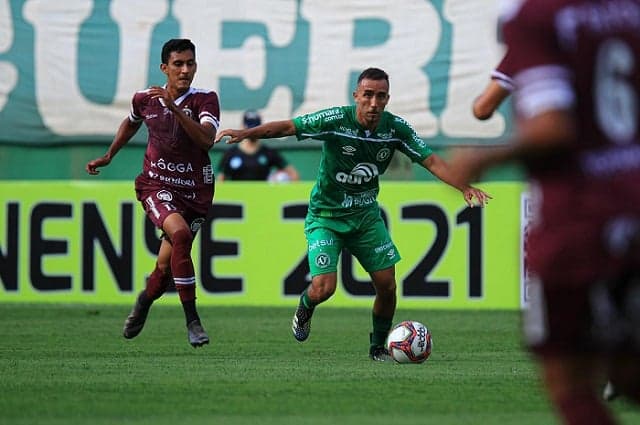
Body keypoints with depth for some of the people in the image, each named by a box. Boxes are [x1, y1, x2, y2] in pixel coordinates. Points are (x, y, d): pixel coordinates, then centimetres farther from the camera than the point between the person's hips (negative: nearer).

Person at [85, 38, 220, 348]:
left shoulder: (205, 99, -8)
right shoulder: (145, 99, 0)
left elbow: (206, 139, -27)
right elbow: (131, 123, 25)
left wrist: (175, 108, -33)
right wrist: (108, 156, 27)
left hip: (195, 191, 0)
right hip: (156, 185, 0)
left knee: (166, 267, 4)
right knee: (180, 233, -31)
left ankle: (143, 303, 41)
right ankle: (192, 320, -28)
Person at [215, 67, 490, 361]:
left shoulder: (396, 128, -10)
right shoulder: (336, 120, -21)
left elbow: (431, 160, -7)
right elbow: (287, 127, -23)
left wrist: (464, 186, -20)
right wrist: (245, 133, -36)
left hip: (366, 214, 4)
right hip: (326, 215, -4)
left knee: (387, 285, -2)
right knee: (324, 288, -16)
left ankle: (379, 347, 22)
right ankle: (305, 307, 22)